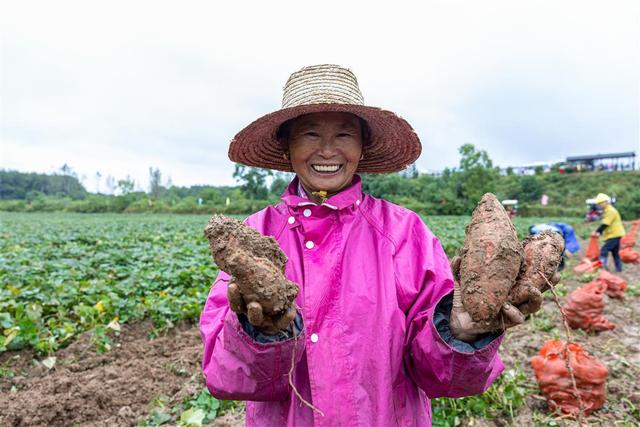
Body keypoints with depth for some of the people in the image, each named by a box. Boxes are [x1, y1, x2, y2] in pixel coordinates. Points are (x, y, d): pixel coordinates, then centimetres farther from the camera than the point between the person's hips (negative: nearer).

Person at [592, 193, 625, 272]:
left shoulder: (610, 211, -15)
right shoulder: (607, 211, 17)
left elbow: (605, 224, -22)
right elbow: (605, 224, 17)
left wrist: (597, 231, -18)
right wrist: (600, 232, 6)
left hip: (614, 235, -11)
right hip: (614, 235, 11)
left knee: (604, 249, -18)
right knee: (615, 253, 15)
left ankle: (603, 265, -22)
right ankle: (619, 269, 21)